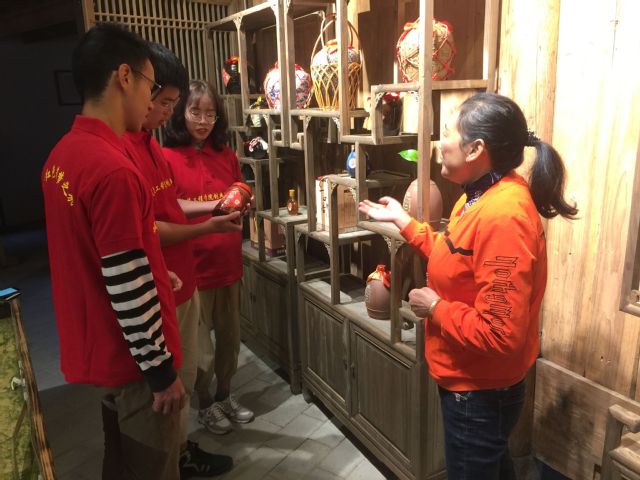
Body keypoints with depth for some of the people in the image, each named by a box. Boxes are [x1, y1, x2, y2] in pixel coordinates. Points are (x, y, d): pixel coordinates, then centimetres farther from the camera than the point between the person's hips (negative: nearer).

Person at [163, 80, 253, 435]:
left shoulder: (226, 155, 6)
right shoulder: (167, 158, -10)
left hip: (228, 262, 5)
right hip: (192, 267, -5)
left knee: (230, 338, 17)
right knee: (201, 348, 7)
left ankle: (224, 396, 41)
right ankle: (205, 405, 33)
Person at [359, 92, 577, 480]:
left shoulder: (503, 217, -32)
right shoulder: (483, 195, -1)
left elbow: (500, 335, -33)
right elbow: (454, 259, 11)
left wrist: (435, 308, -20)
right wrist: (402, 220, 11)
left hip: (480, 390, -9)